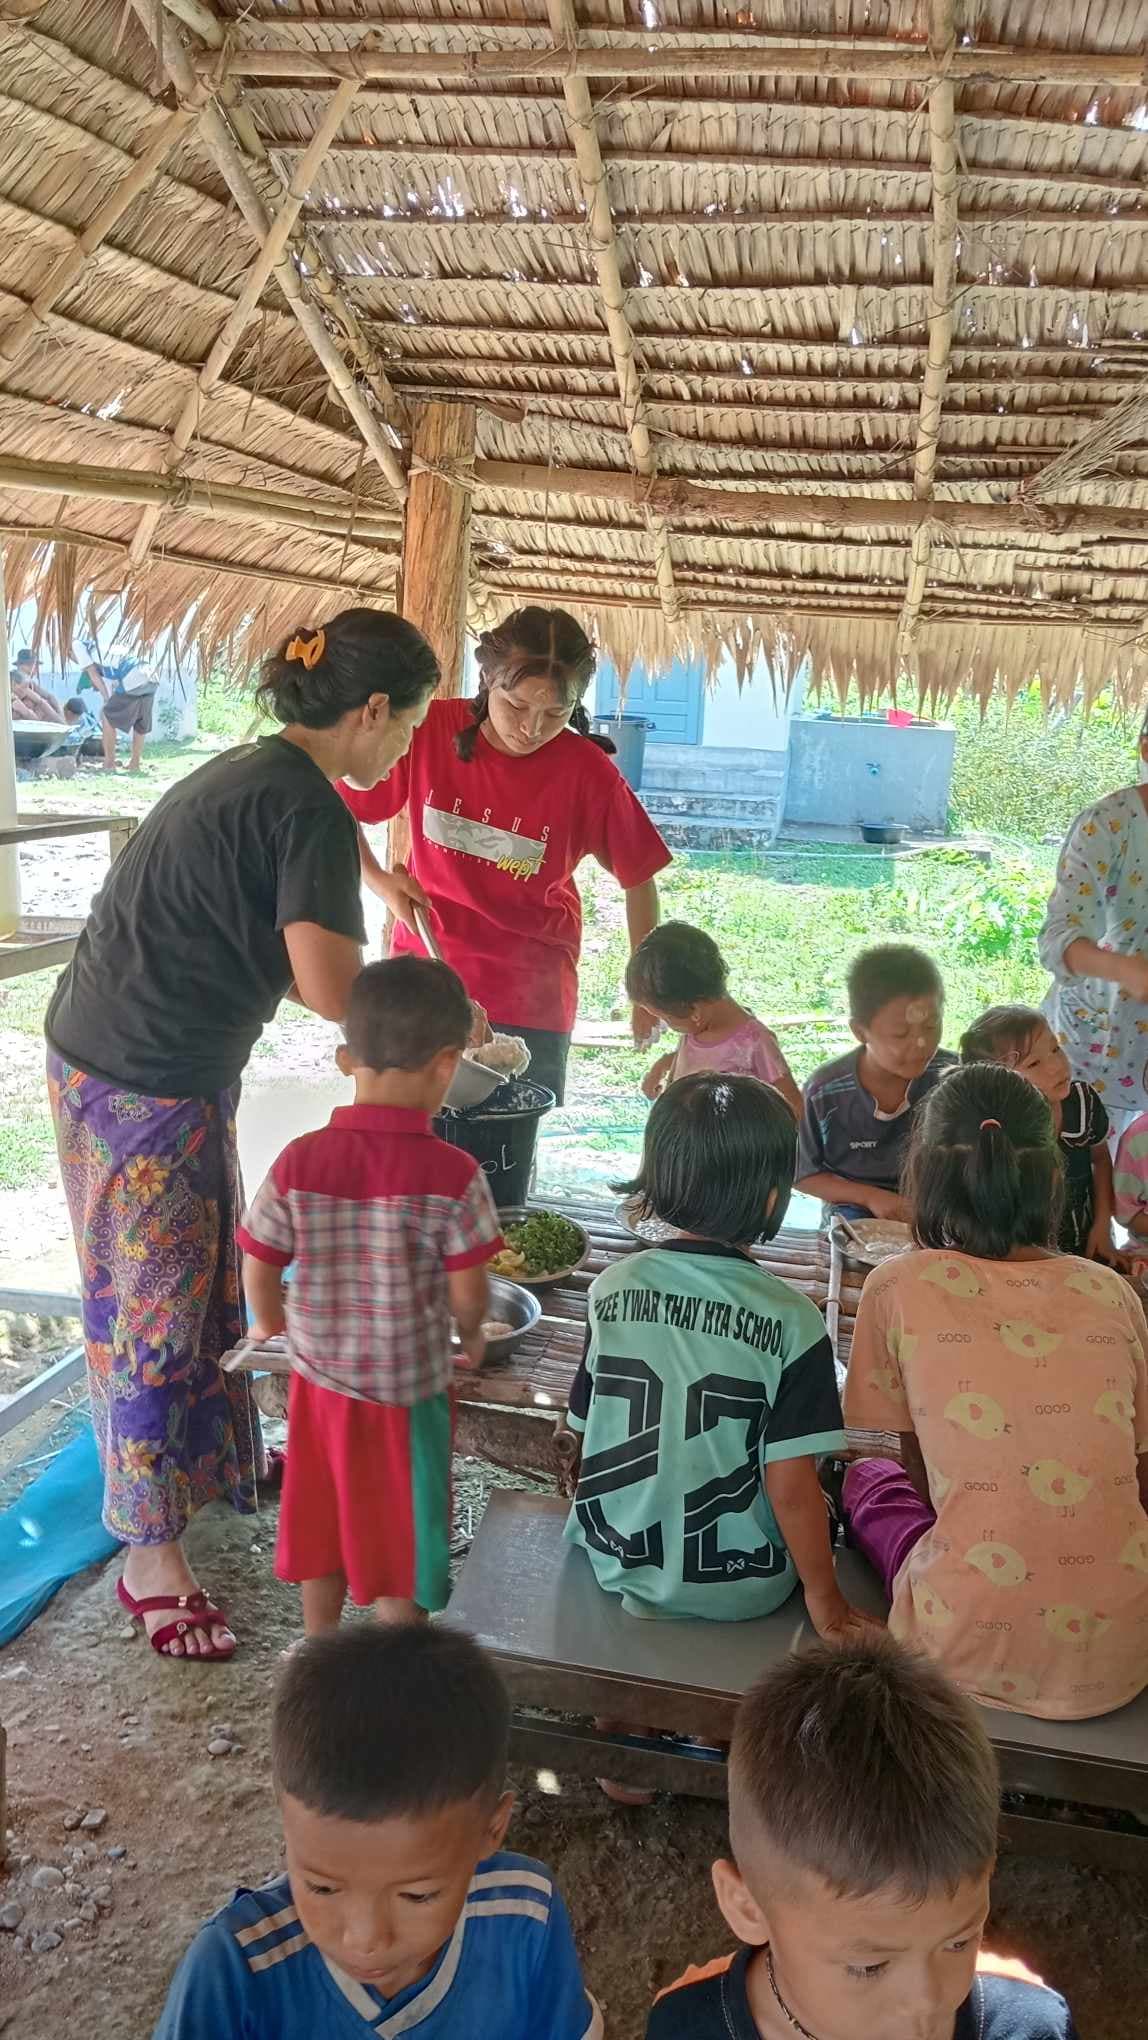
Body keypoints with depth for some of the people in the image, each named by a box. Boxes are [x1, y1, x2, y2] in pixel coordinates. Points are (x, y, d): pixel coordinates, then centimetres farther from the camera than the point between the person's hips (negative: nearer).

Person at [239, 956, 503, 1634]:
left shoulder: (299, 1162, -14)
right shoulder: (453, 1174, -21)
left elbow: (259, 1275, -5)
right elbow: (468, 1296, -14)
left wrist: (272, 1325, 17)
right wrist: (471, 1336, 8)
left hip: (320, 1378, 3)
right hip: (410, 1388, -3)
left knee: (324, 1520, 24)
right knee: (401, 1532, 17)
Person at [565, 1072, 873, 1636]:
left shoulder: (612, 1289, -10)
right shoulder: (791, 1320, -20)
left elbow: (584, 1432, 0)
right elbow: (790, 1487, -17)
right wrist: (826, 1601, -2)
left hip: (615, 1562, 4)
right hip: (738, 1591, -3)